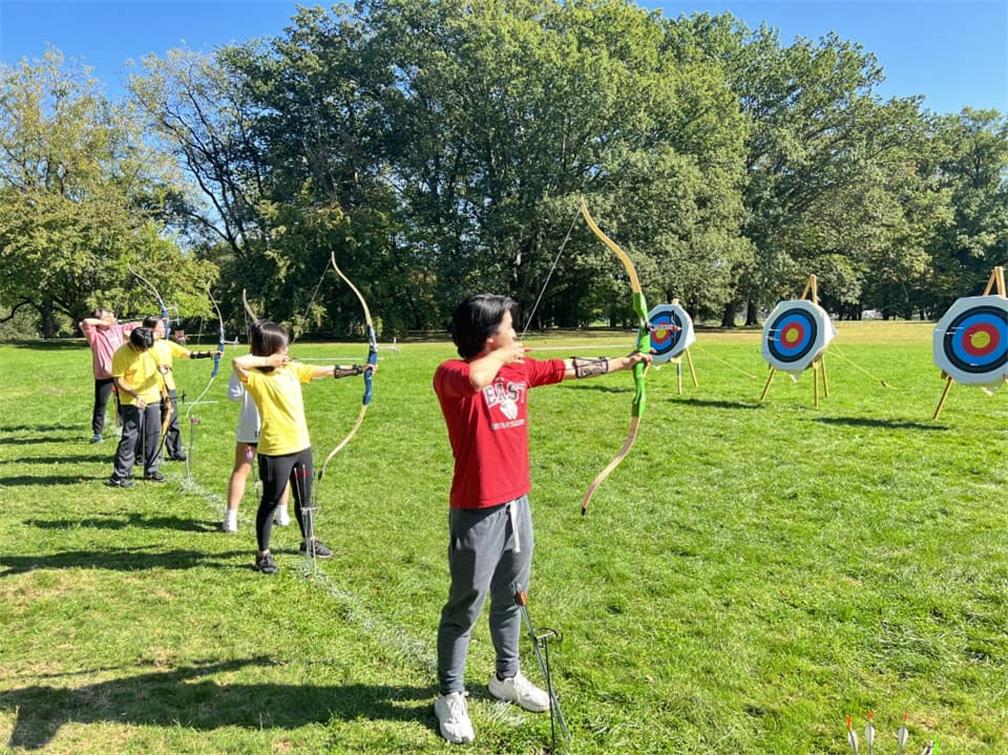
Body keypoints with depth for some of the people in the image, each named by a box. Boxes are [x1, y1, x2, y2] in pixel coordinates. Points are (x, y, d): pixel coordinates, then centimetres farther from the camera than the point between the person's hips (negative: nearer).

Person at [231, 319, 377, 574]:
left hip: (301, 446, 7)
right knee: (270, 502, 7)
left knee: (304, 499, 22)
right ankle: (263, 554, 22)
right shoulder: (256, 377, -14)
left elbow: (326, 371, 11)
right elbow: (237, 362, -35)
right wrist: (267, 360, -23)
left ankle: (309, 541, 41)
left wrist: (358, 369, 11)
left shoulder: (292, 369, 6)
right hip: (275, 451, -7)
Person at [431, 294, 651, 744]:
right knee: (465, 607, 8)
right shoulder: (451, 374, -18)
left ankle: (507, 677, 42)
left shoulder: (520, 369, 5)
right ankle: (450, 696, 27)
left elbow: (571, 368, 16)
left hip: (516, 505, 7)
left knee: (511, 598, 22)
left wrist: (625, 362, 24)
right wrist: (503, 355, -21)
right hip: (476, 513, -7)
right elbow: (476, 378, -42)